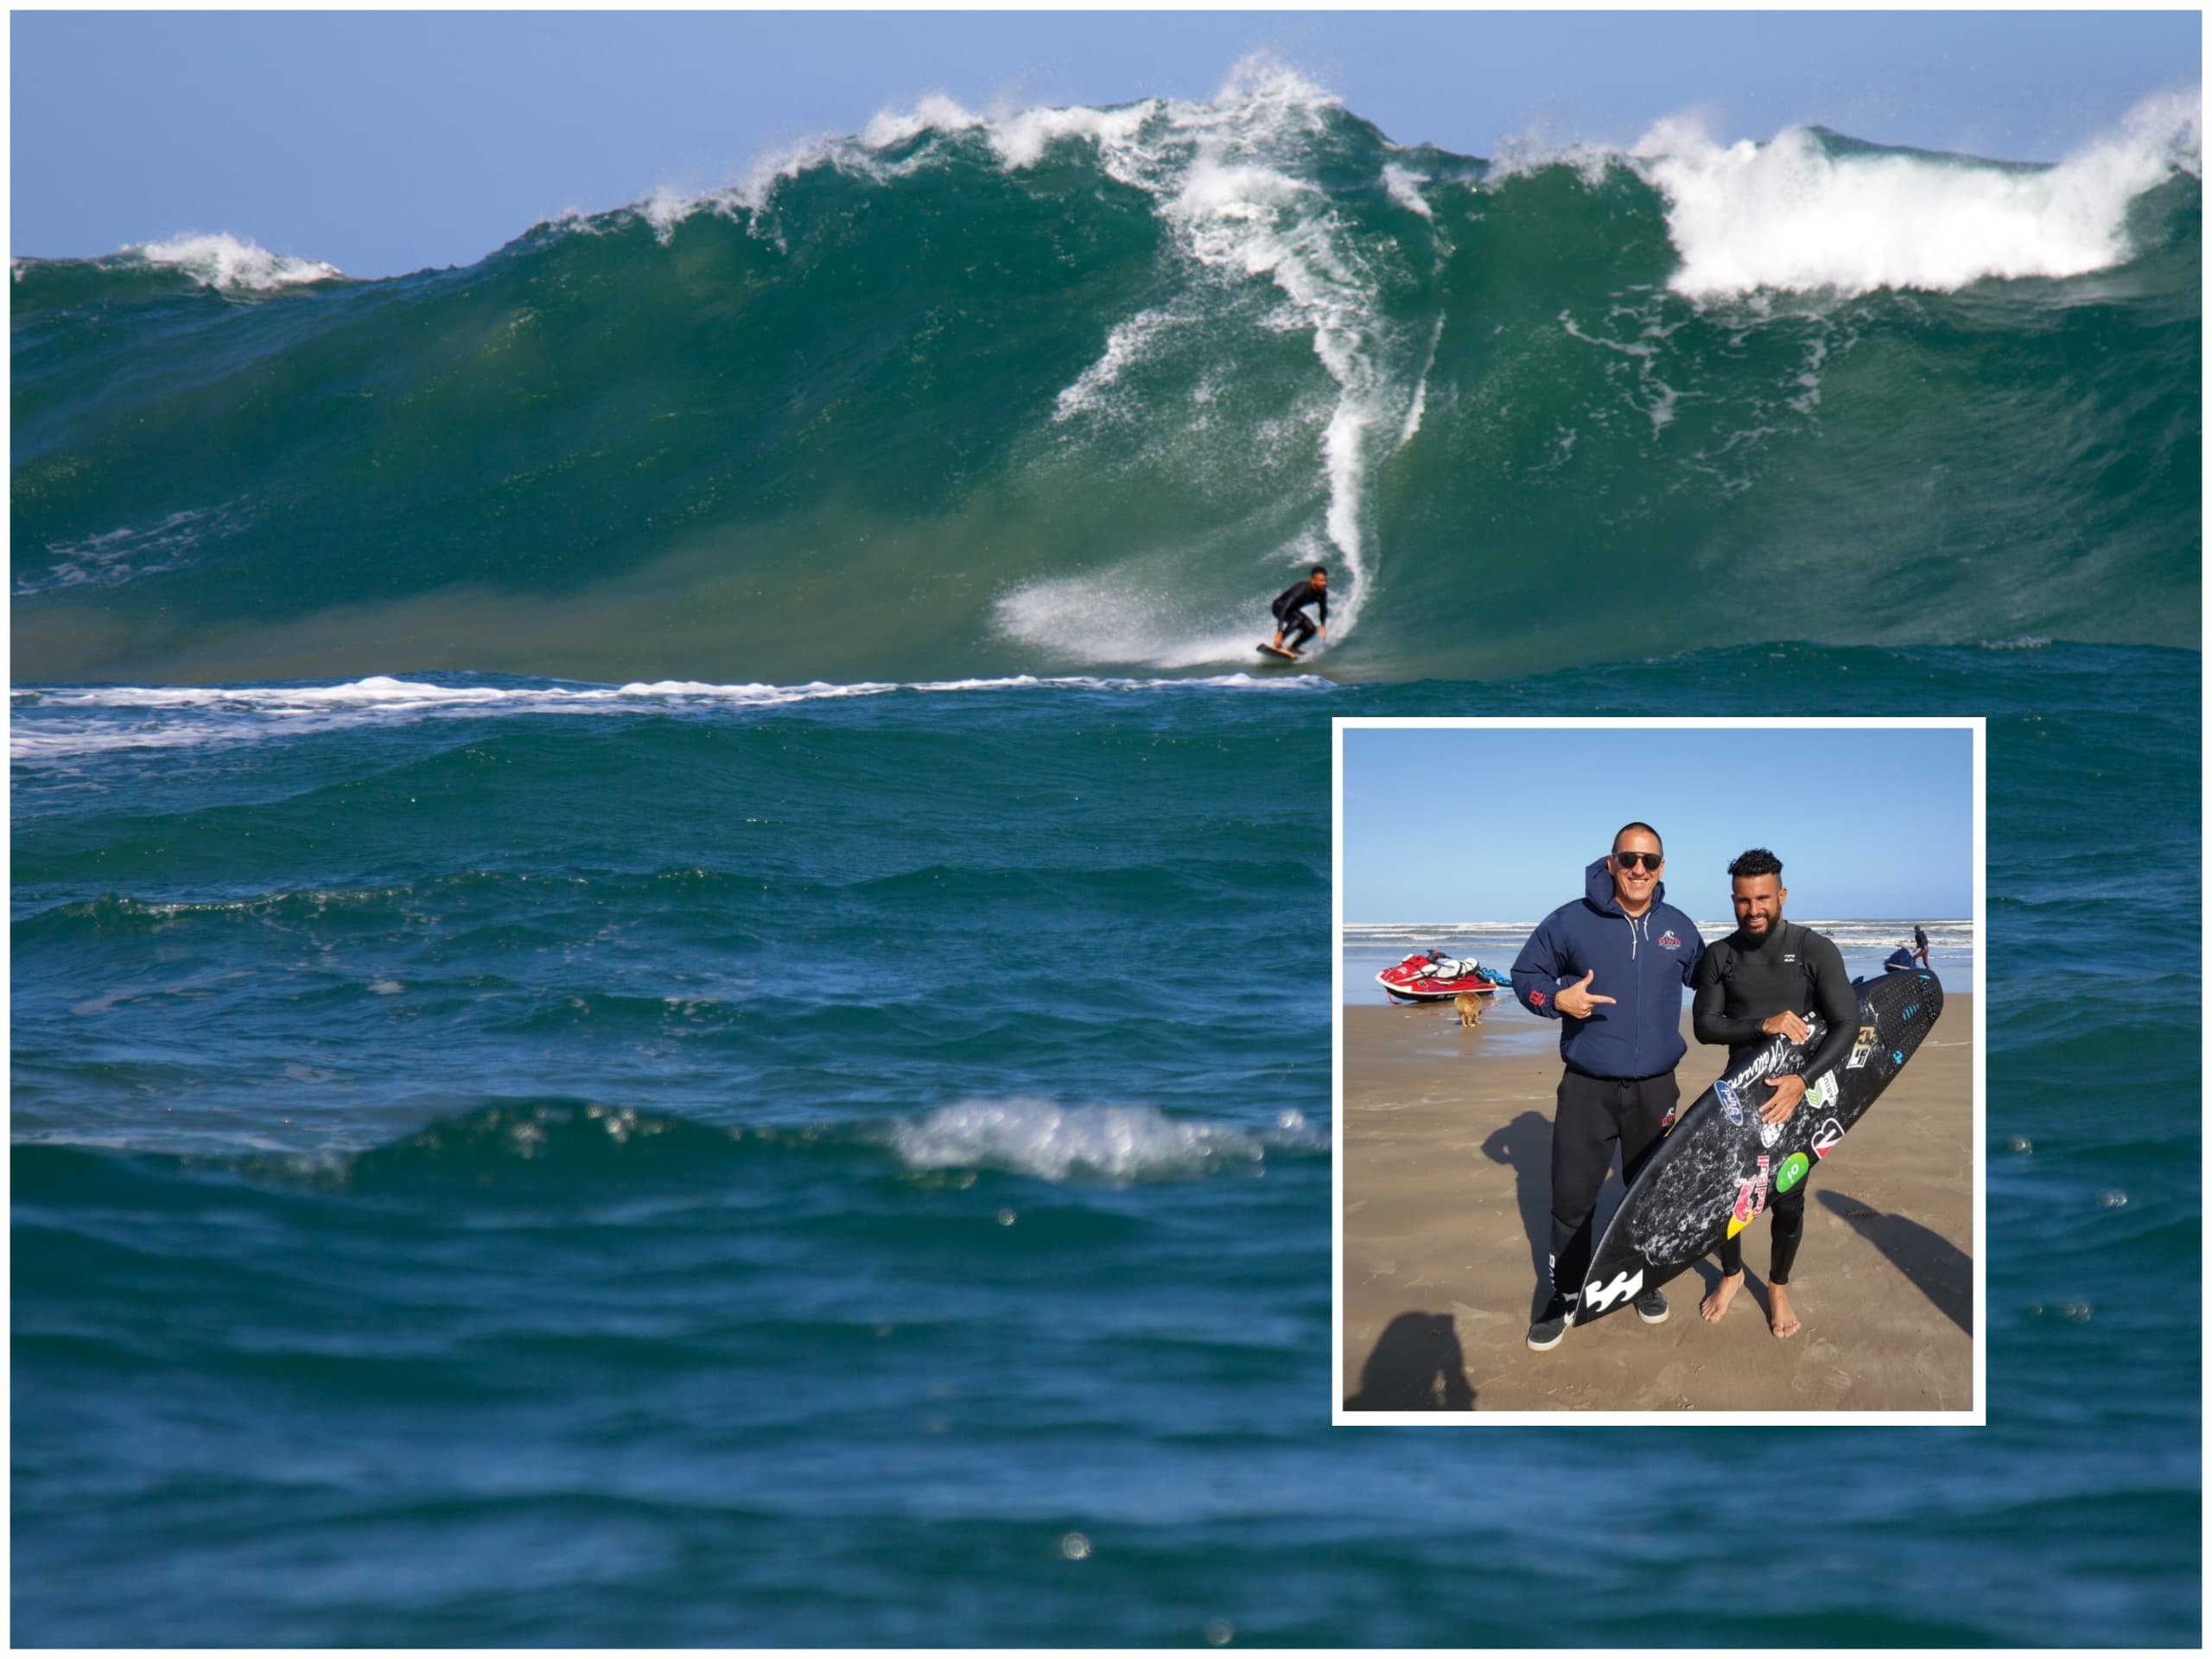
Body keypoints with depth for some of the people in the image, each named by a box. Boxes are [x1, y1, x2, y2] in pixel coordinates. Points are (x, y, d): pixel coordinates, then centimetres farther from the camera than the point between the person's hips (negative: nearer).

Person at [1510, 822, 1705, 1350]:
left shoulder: (1679, 929, 4)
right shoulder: (1571, 921, -6)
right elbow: (1525, 973, 4)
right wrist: (1556, 999, -15)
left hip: (1655, 1089, 2)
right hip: (1587, 1087, -2)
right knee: (1571, 1197, -2)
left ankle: (1647, 1281, 32)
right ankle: (1565, 1296, 12)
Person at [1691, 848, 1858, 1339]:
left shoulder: (1816, 950, -12)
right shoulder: (1720, 956, -3)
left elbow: (1847, 1025, -16)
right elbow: (1704, 1025, -7)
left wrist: (1801, 1080, -29)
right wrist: (1763, 1025, -25)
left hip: (1797, 1094, -2)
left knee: (1788, 1202, 6)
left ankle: (1778, 1286, 29)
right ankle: (1731, 1273, 34)